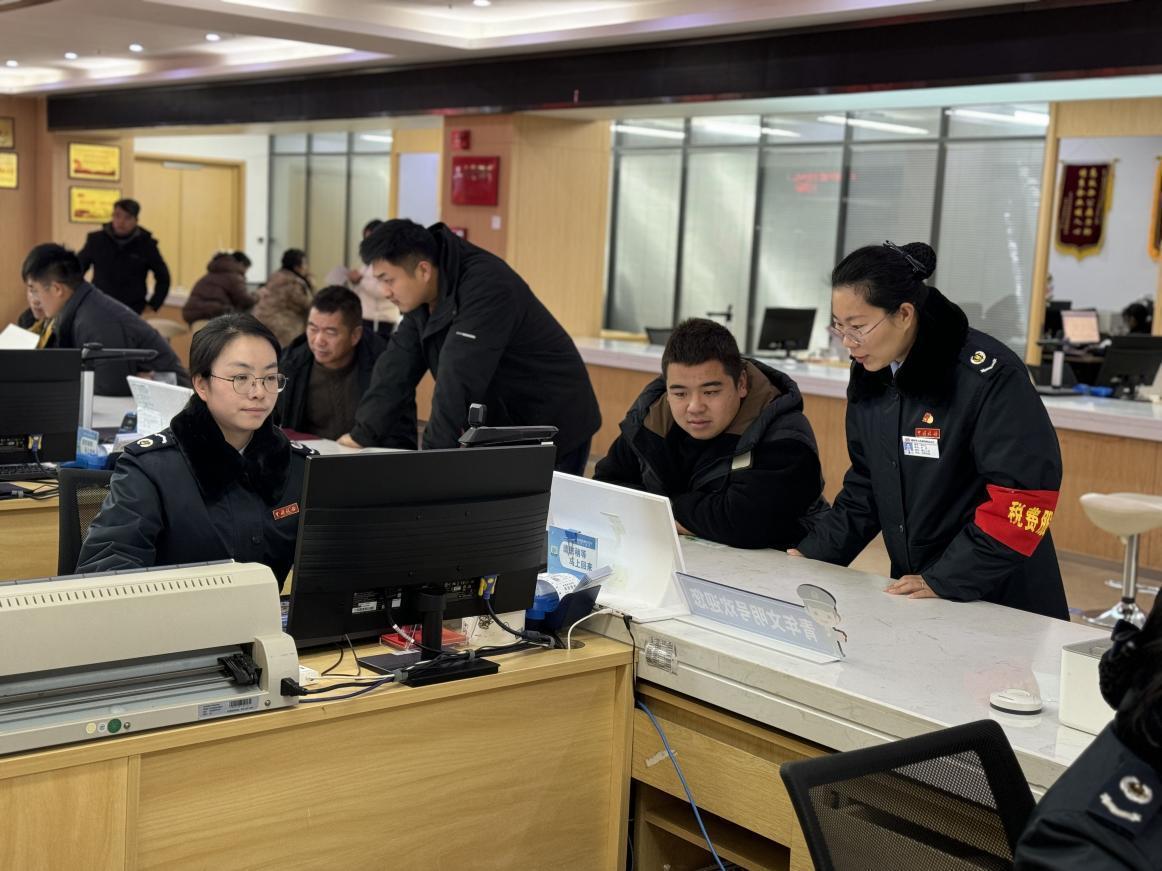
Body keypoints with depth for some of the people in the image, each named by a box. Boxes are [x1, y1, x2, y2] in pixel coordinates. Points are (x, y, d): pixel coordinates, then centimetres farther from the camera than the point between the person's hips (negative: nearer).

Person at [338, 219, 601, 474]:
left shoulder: (485, 287, -28)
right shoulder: (423, 296, -1)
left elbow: (459, 379, -33)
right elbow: (397, 367, 0)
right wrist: (362, 434, -6)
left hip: (553, 429, -8)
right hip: (503, 433, 8)